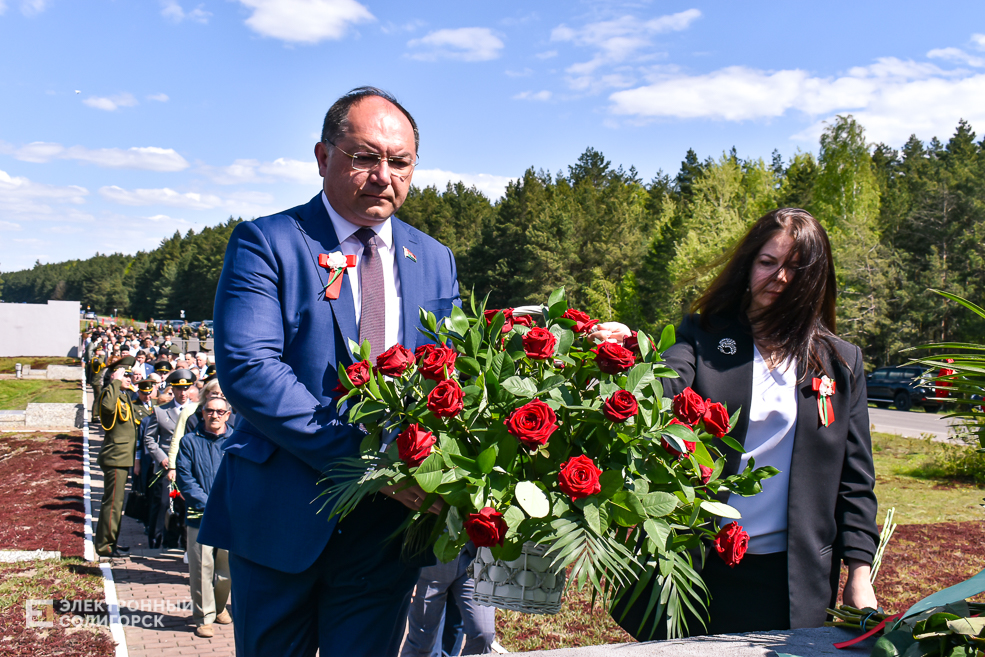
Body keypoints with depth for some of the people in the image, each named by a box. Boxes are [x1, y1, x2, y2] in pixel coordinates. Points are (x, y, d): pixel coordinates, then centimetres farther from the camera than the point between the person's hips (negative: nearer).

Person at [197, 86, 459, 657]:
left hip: (391, 522, 3)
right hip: (282, 518, -3)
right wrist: (364, 457, -24)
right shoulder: (266, 243, -5)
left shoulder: (436, 262, 10)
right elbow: (247, 367, -18)